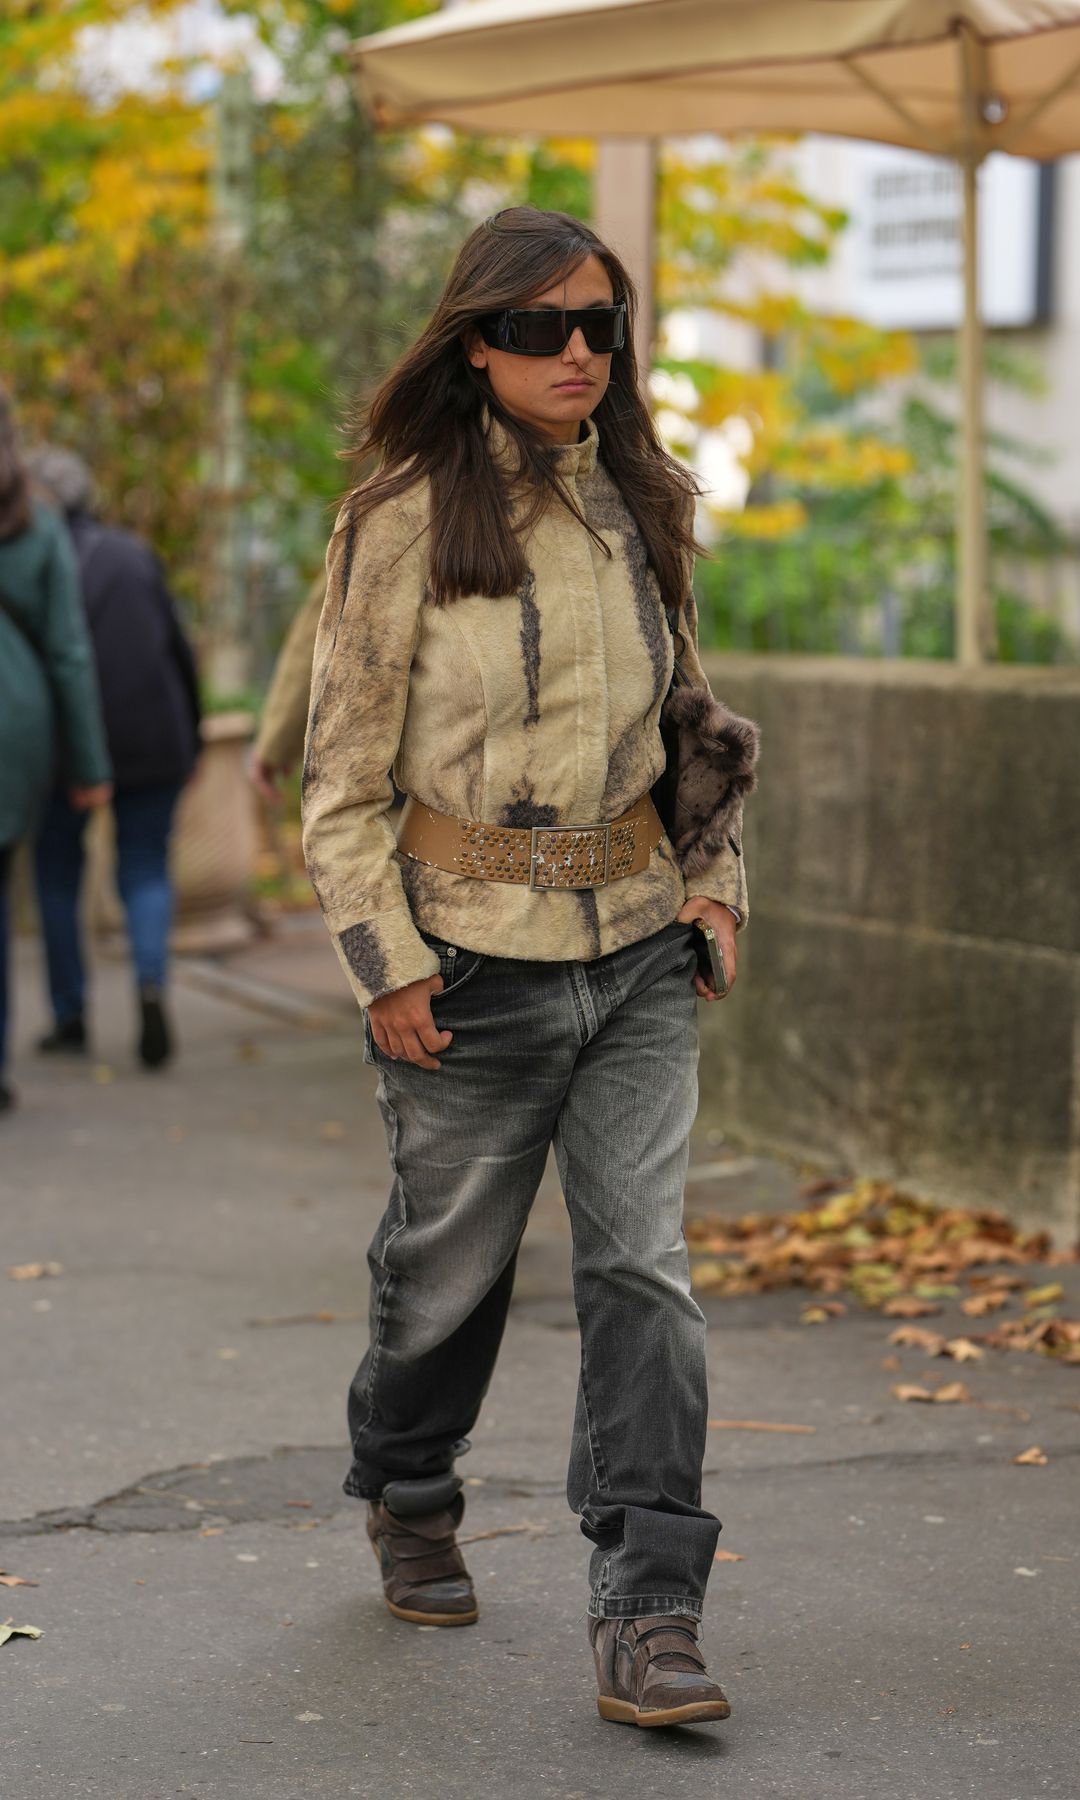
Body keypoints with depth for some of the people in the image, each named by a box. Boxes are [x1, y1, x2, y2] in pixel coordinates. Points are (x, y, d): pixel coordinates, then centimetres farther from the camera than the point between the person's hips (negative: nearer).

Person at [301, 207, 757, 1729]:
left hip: (639, 948, 3)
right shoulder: (407, 520, -8)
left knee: (644, 1265, -7)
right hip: (475, 958, -3)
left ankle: (648, 1614, -7)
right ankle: (409, 1504, 39)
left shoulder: (645, 508, 7)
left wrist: (716, 875, 10)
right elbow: (342, 770, -6)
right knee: (450, 1261, 11)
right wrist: (384, 964, -11)